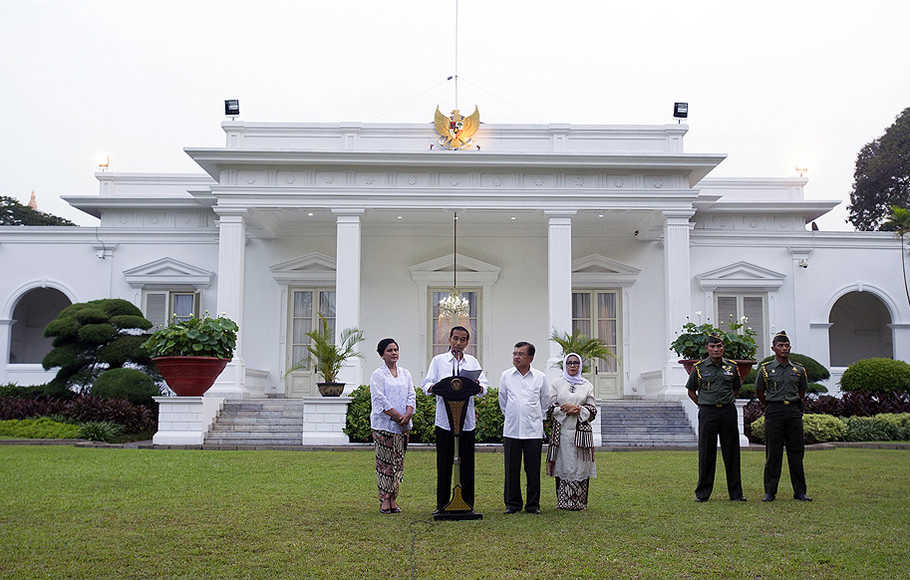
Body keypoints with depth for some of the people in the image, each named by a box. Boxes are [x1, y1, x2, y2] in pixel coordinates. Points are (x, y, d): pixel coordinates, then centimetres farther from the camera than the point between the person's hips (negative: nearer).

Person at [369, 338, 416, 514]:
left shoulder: (405, 374, 15)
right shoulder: (377, 375, -1)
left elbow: (411, 396, 9)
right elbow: (380, 399, -10)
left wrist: (407, 415, -9)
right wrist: (398, 416, -14)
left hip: (402, 426, 5)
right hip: (384, 424, -5)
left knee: (398, 461, 5)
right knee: (385, 461, -4)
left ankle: (393, 500, 9)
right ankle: (385, 500, 0)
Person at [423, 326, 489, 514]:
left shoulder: (473, 362, 14)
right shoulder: (438, 360, 9)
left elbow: (484, 386, 6)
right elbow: (427, 385, 1)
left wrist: (478, 386, -18)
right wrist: (434, 387, -22)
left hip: (467, 420, 2)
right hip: (444, 419, -1)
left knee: (467, 462, 4)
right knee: (444, 462, 2)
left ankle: (467, 503, 12)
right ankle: (442, 503, 10)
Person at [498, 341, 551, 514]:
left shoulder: (540, 377, 3)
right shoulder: (506, 376, 5)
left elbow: (545, 402, 15)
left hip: (533, 430, -1)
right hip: (511, 430, 1)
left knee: (533, 470, 2)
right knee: (511, 469, 3)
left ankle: (533, 505, 12)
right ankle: (512, 503, 13)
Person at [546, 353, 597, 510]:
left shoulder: (587, 385, 12)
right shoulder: (557, 384, 10)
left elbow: (592, 410, 7)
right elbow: (550, 407, 5)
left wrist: (579, 409, -10)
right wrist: (564, 409, -11)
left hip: (581, 431, 1)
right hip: (561, 431, 0)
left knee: (580, 465, -2)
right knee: (563, 465, -1)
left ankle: (579, 502, 5)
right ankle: (563, 502, 5)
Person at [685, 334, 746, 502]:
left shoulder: (732, 367, 8)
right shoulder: (699, 368, 1)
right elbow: (691, 391, 11)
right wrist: (703, 406, 8)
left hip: (728, 411, 2)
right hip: (707, 413, -2)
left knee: (732, 453, 4)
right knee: (706, 453, 0)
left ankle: (735, 493, 12)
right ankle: (702, 493, 8)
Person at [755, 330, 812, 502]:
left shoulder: (799, 370, 8)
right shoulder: (765, 369, 1)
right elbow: (759, 391, 13)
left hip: (794, 412, 2)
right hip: (774, 413, -2)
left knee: (796, 452, 4)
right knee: (773, 453, 0)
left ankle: (800, 491, 11)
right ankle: (770, 491, 6)